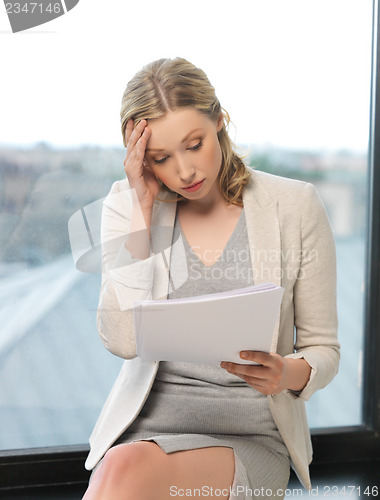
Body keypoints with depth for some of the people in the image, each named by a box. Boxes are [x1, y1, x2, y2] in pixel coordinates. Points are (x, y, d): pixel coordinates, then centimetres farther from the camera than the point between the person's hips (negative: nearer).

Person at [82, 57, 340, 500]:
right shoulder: (127, 203, 2)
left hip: (249, 436, -1)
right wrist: (143, 206, -11)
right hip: (146, 423, 2)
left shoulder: (295, 206, -1)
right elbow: (122, 340, -11)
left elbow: (322, 348, 5)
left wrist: (288, 374, -19)